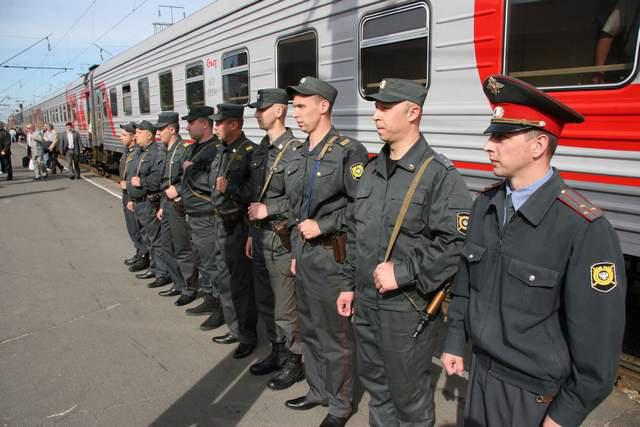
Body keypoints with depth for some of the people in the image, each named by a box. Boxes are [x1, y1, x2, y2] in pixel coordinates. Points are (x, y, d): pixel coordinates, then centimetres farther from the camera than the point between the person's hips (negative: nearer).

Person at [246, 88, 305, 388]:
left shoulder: (294, 150, -15)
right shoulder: (262, 148, 12)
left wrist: (268, 210, -17)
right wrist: (252, 232, 17)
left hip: (282, 238, -9)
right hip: (261, 236, 9)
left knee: (285, 307, 2)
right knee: (265, 302, 18)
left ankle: (293, 362, 20)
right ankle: (277, 351, 36)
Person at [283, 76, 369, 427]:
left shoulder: (348, 152, -13)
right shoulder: (296, 157, 10)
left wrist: (323, 225, -17)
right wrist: (295, 252, 17)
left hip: (332, 256, -7)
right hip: (304, 255, 8)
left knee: (335, 335, 6)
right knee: (309, 329, 20)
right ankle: (318, 390, 39)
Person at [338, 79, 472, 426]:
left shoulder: (439, 174, -14)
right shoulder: (371, 170, 9)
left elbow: (457, 243, -21)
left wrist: (404, 272, -22)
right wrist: (350, 285, 15)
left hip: (407, 307, -7)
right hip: (364, 302, 7)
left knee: (410, 396, 12)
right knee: (374, 384, 23)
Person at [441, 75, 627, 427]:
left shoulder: (585, 230, -23)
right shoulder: (484, 204, -2)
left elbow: (597, 335, -18)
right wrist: (455, 342, 11)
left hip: (536, 392, -6)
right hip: (482, 370, 6)